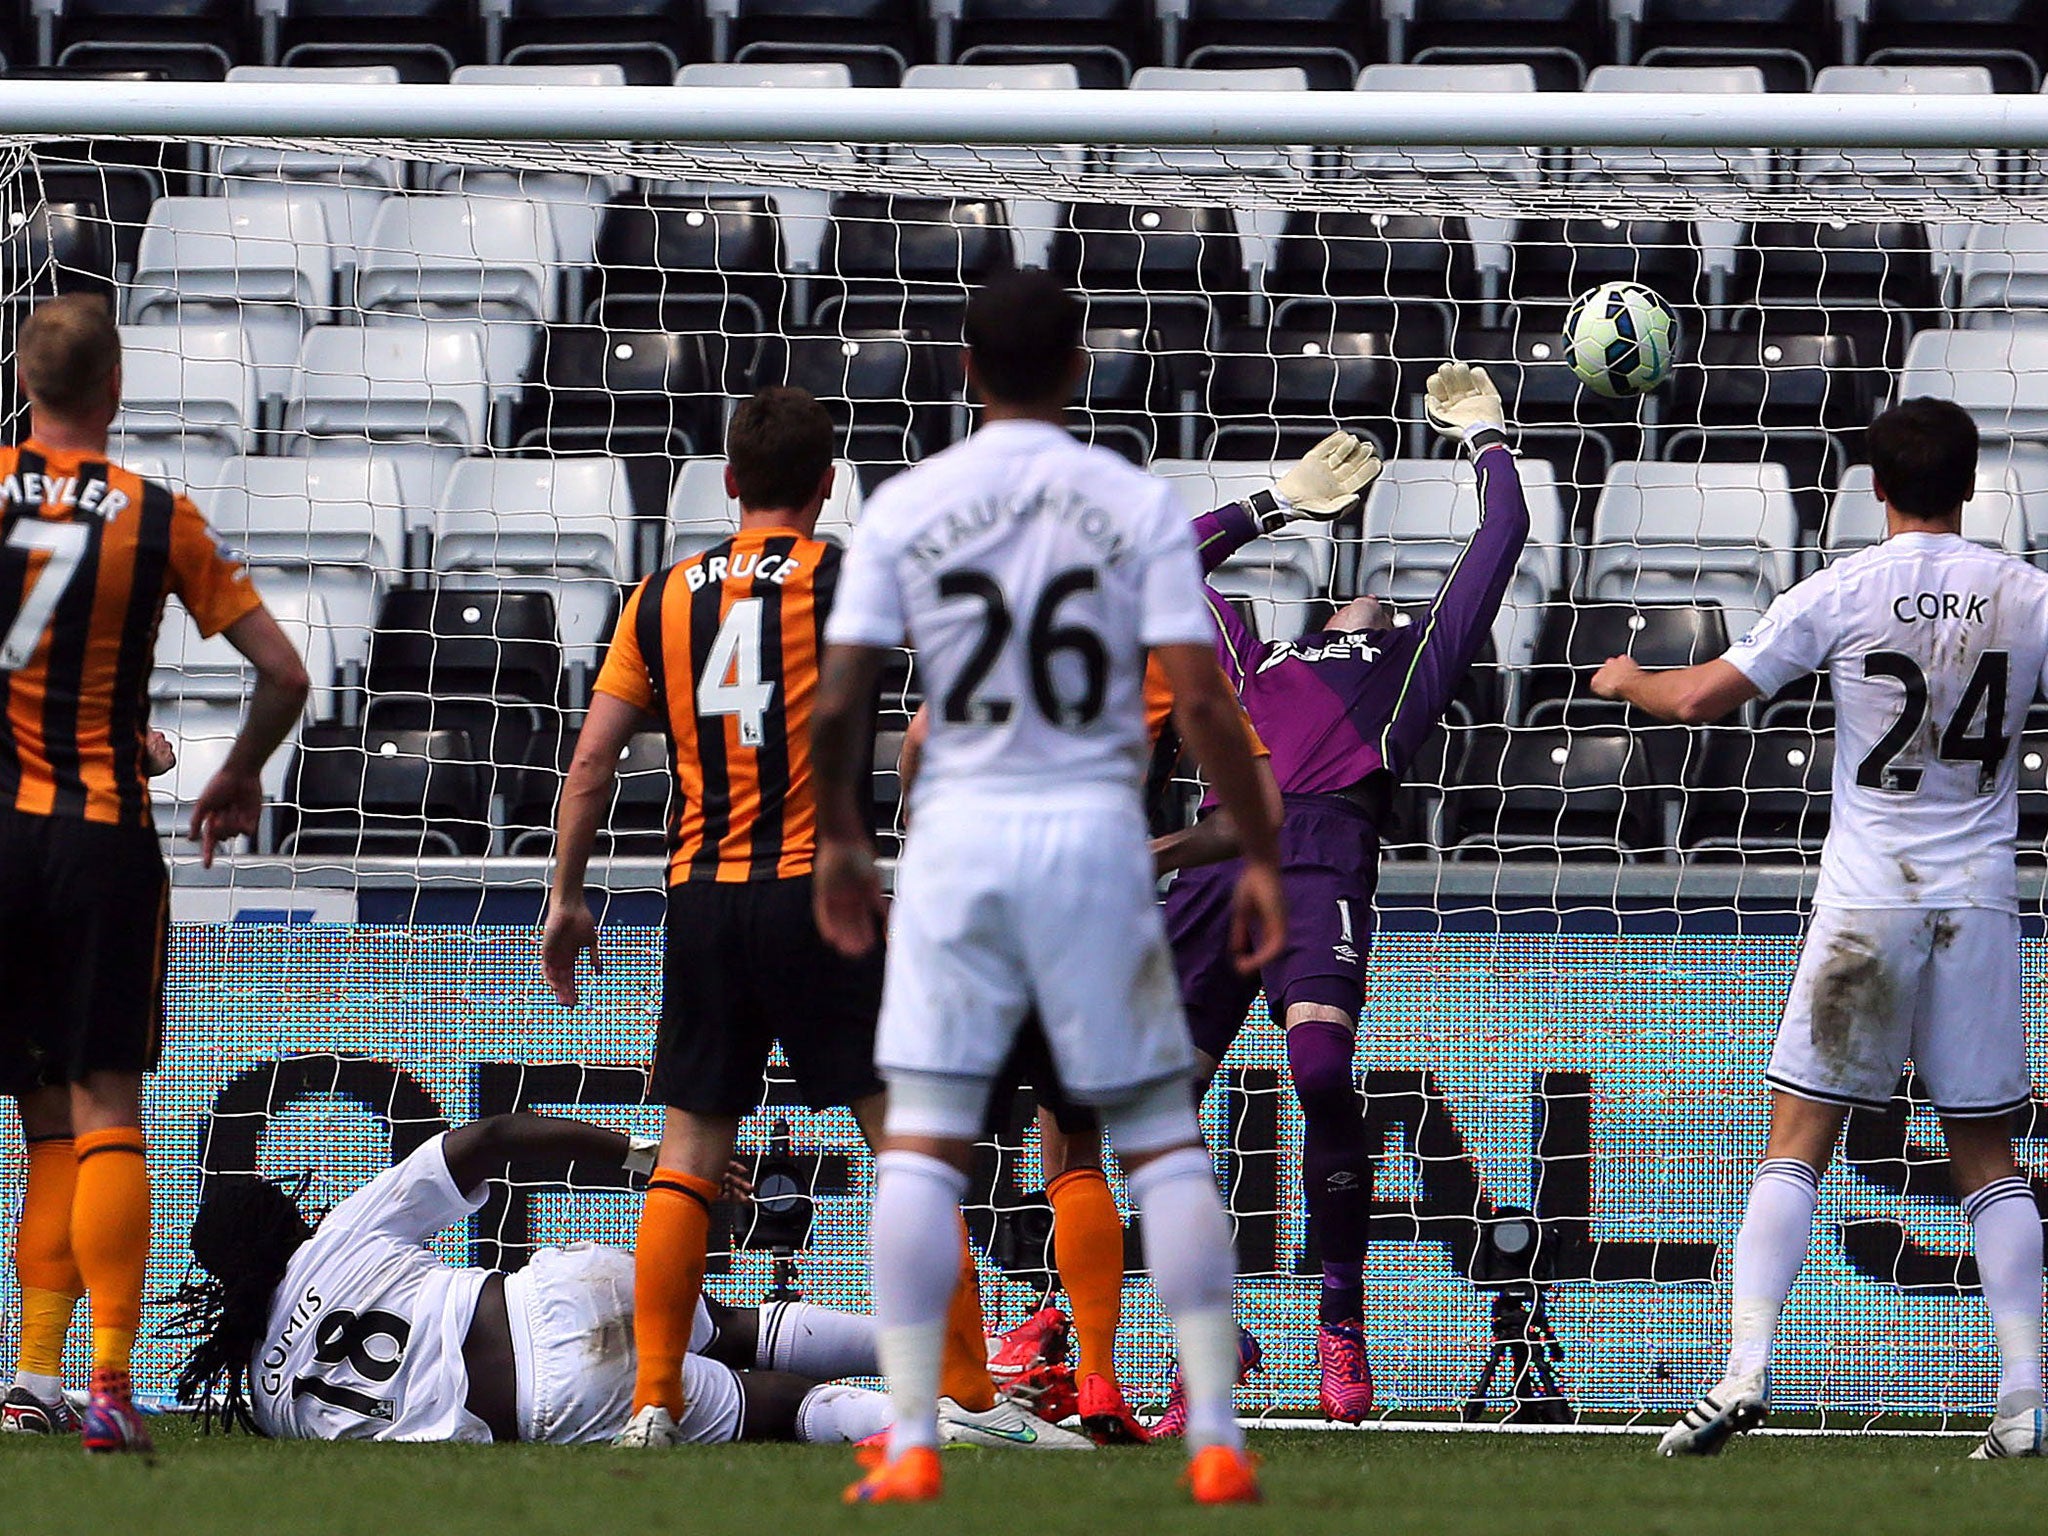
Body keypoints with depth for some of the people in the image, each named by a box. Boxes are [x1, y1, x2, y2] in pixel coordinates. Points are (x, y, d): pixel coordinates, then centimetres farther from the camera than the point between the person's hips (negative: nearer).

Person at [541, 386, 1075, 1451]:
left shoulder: (664, 595, 9)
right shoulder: (849, 580, -1)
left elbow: (590, 764, 9)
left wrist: (567, 897, 16)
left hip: (701, 899, 3)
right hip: (818, 888, -3)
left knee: (686, 1159, 9)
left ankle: (653, 1403, 3)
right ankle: (967, 1396, -4)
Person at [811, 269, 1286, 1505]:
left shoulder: (904, 509, 1)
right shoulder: (1137, 506, -1)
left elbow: (838, 705, -1)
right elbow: (1203, 703, -7)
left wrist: (838, 841, 15)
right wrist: (1262, 856, 2)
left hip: (959, 843, 0)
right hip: (1097, 835, 0)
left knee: (922, 1142, 4)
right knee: (1164, 1136, 8)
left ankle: (912, 1444, -3)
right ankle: (1218, 1438, 3)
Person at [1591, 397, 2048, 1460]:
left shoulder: (1844, 591, -4)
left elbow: (1698, 699, -2)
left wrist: (1627, 680, 19)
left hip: (1868, 896, -2)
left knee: (1795, 1144, 1)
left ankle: (1745, 1372, -12)